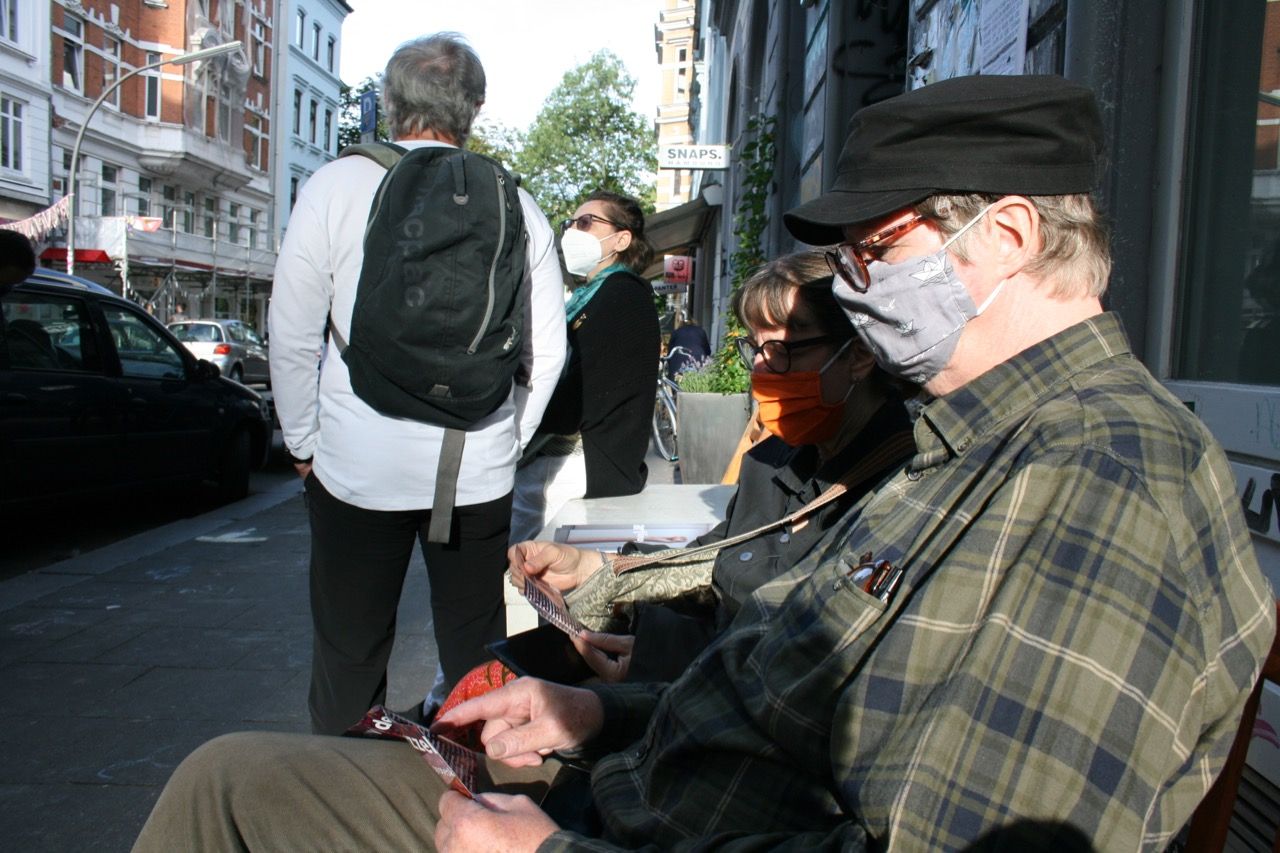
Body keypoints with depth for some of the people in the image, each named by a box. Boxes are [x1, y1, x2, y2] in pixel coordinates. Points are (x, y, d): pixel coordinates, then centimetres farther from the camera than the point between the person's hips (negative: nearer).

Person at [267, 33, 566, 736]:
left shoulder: (336, 187, -4)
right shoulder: (517, 209, 0)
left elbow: (293, 336, -3)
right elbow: (546, 353, 2)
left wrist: (303, 442, 10)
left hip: (357, 467, -1)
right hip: (479, 475, 2)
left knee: (348, 652, 13)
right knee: (475, 654, 14)